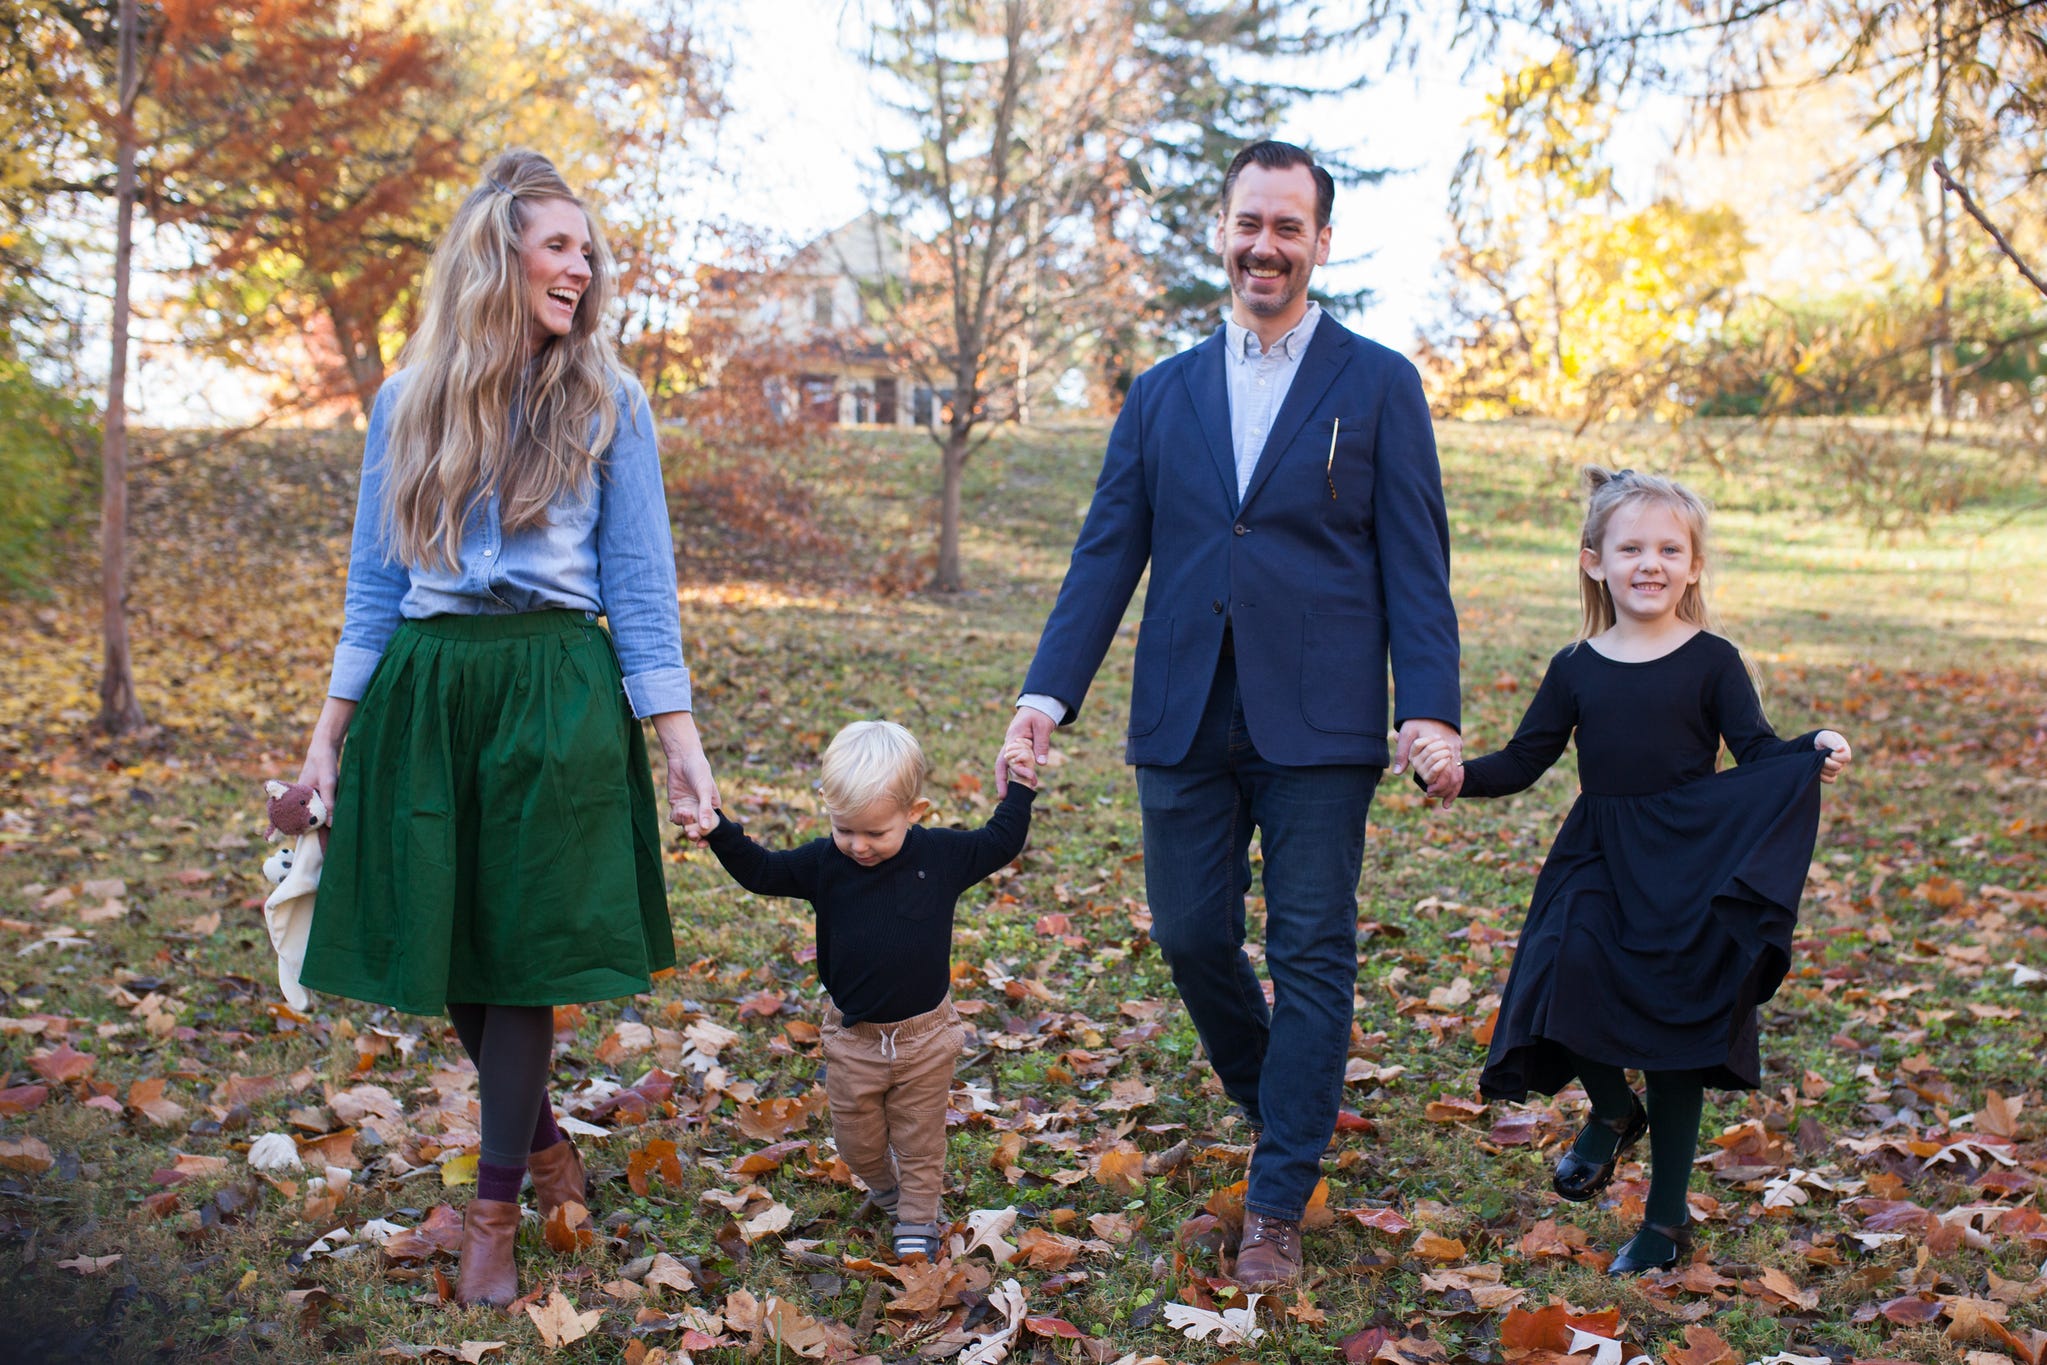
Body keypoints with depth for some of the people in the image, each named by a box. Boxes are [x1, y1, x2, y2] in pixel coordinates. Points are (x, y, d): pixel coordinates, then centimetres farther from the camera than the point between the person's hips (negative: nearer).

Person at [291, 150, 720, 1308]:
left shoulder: (608, 401, 4)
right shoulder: (411, 400, 9)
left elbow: (640, 581, 2)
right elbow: (376, 579, 12)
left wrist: (680, 739, -5)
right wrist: (333, 729, 8)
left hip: (554, 693, -2)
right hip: (425, 691, 3)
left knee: (524, 944, -2)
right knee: (448, 940, 8)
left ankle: (497, 1208, 11)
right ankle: (542, 1137, 33)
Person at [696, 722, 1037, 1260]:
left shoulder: (942, 854, -11)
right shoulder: (823, 863, -11)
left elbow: (999, 844, 5)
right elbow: (761, 872, -1)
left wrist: (1019, 791, 0)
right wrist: (721, 833, -15)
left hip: (924, 1034, -1)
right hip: (852, 1036, 1)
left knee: (919, 1136, 11)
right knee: (856, 1137, 15)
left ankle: (918, 1218, 30)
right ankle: (884, 1188, 45)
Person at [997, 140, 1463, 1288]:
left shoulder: (1380, 385, 4)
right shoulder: (1163, 394, 13)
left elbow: (1416, 566, -1)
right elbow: (1106, 556, 9)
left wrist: (1430, 709, -13)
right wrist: (1049, 693, -2)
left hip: (1319, 722, -3)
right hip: (1187, 721, 4)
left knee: (1312, 956, 0)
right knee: (1191, 936, 8)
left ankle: (1278, 1210, 10)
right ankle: (1284, 1106, 36)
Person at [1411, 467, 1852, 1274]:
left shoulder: (1712, 662, 0)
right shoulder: (1576, 669, 6)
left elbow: (1757, 756, -5)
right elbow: (1524, 761, 7)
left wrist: (1811, 754, -24)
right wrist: (1460, 775, -9)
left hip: (1689, 874, -2)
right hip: (1596, 869, 2)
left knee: (1673, 1033, 1)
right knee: (1566, 971, -22)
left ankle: (1666, 1218, 19)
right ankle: (1612, 1112, 11)